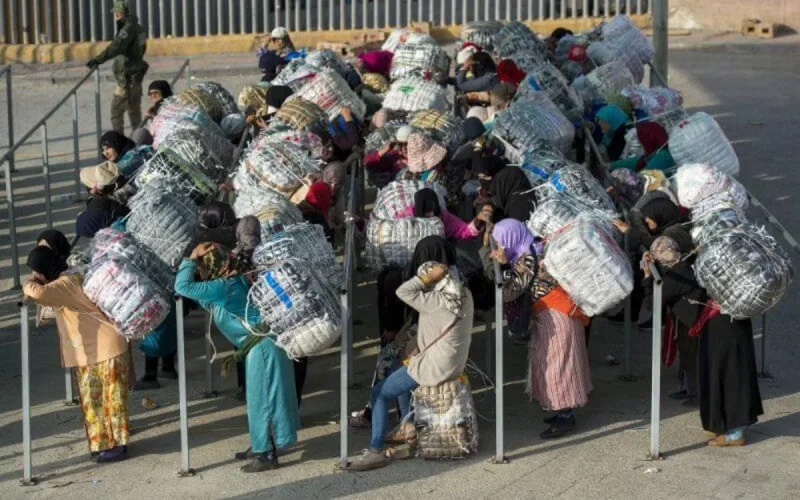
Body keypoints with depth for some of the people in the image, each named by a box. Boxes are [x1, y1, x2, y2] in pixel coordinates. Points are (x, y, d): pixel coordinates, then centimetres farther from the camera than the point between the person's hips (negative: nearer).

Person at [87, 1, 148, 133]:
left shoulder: (128, 28, -18)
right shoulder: (135, 27, 13)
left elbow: (117, 47, -33)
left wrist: (98, 60, -39)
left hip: (127, 79, -10)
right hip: (136, 76, 10)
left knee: (116, 109, -7)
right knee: (134, 109, 17)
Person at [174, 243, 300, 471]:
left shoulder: (222, 286, -17)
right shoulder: (229, 282, 13)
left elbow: (182, 287, -23)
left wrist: (190, 259, -12)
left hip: (262, 345, -10)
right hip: (260, 343, 10)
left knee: (261, 398, -3)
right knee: (260, 398, 18)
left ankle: (266, 454, 2)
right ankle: (261, 446, 29)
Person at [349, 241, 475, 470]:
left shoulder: (437, 302, -27)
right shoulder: (464, 294, -1)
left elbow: (402, 292, -30)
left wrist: (428, 277, -27)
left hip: (435, 368, -9)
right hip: (455, 363, 9)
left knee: (379, 393, -1)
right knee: (401, 374, 31)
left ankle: (376, 451, -3)